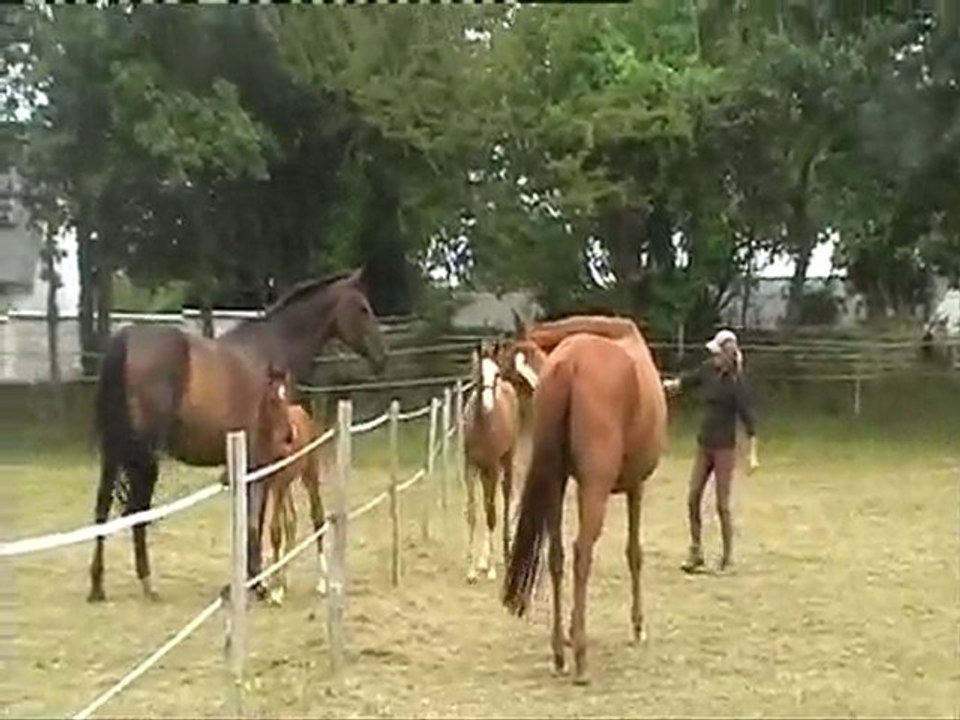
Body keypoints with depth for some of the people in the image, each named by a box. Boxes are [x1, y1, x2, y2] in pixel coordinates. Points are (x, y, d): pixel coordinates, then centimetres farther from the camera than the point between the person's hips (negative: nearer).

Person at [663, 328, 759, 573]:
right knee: (693, 499, 6)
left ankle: (728, 557, 12)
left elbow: (748, 418, -16)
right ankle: (695, 553, 17)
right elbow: (689, 378, 15)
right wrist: (673, 384, -8)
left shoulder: (736, 383, -16)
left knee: (722, 505, -1)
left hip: (724, 447, -6)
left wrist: (753, 455, -19)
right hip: (703, 444, 7)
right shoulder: (709, 370, 2)